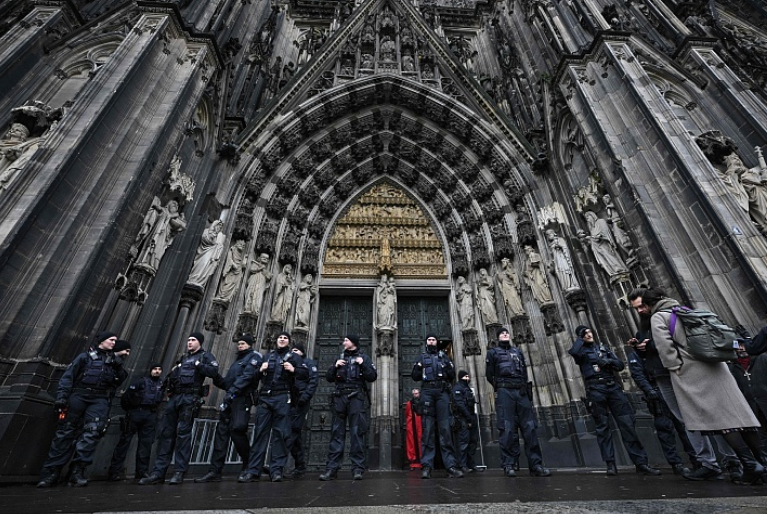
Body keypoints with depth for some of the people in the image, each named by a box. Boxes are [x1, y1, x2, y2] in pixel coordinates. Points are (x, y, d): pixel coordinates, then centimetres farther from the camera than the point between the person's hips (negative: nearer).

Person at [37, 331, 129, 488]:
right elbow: (68, 376, 3)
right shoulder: (86, 356, 9)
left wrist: (118, 363, -4)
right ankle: (51, 471, 9)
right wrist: (61, 396, -10)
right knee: (66, 431, 0)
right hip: (79, 395, -1)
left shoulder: (113, 360, 18)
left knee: (92, 431, -13)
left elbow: (120, 380, 8)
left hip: (100, 400, 1)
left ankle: (78, 471, -12)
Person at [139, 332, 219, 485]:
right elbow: (172, 377, 32)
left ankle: (179, 472, -1)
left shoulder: (205, 356, 4)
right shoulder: (183, 358, 26)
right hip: (174, 397, 7)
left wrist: (197, 365, -11)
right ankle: (158, 472, 10)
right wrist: (173, 371, 11)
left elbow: (214, 371, -13)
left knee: (183, 432, -7)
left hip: (190, 398, -7)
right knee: (166, 432, 4)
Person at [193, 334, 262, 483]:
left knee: (236, 429, -16)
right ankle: (214, 471, 3)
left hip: (242, 398, -8)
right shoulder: (238, 360, 29)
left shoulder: (255, 356, 3)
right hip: (230, 398, 8)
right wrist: (216, 378, 8)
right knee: (221, 430, 1)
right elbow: (228, 382, 23)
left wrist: (233, 391, -20)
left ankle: (249, 464, 2)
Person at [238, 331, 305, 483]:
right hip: (265, 397, 3)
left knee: (280, 433, -3)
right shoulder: (268, 356, 22)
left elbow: (305, 373, 2)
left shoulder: (294, 356, 13)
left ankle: (276, 469, 2)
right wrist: (260, 370, 2)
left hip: (282, 398, -3)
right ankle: (253, 470, 3)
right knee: (260, 432, -1)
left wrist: (293, 370, -15)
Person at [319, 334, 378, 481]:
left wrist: (363, 364, -10)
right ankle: (331, 468, 4)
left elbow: (373, 377, 1)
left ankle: (357, 468, 0)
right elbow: (329, 378, 16)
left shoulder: (364, 358, 10)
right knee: (337, 433, 2)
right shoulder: (339, 358, 20)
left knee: (357, 433, -4)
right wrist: (335, 366, -1)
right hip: (340, 397, 3)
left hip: (356, 397, -3)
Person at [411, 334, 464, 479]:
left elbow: (452, 375, 13)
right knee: (428, 428, -4)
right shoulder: (422, 357, 19)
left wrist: (448, 367, -8)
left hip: (442, 392, 0)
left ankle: (451, 465, -6)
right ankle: (427, 465, -4)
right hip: (427, 392, 0)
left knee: (445, 427, -6)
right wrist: (418, 368, -7)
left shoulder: (444, 356, 19)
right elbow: (415, 377, 14)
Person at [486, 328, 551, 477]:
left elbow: (525, 373, 18)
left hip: (522, 392, 4)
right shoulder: (493, 352, 12)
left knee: (529, 428, -2)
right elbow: (489, 375, 7)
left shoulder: (518, 352, 24)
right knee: (507, 429, -7)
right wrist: (501, 387, 3)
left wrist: (524, 387, 5)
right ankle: (508, 465, -3)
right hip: (504, 392, -4)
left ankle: (536, 465, 1)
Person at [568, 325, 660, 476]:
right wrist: (580, 338, -6)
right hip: (595, 389, -4)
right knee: (602, 427, 0)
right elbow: (573, 352, -21)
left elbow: (621, 364, 14)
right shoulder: (581, 350, 5)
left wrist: (609, 361, -7)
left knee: (627, 423, -1)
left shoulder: (603, 348, 19)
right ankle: (611, 464, 6)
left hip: (612, 386, 4)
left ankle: (641, 463, 6)